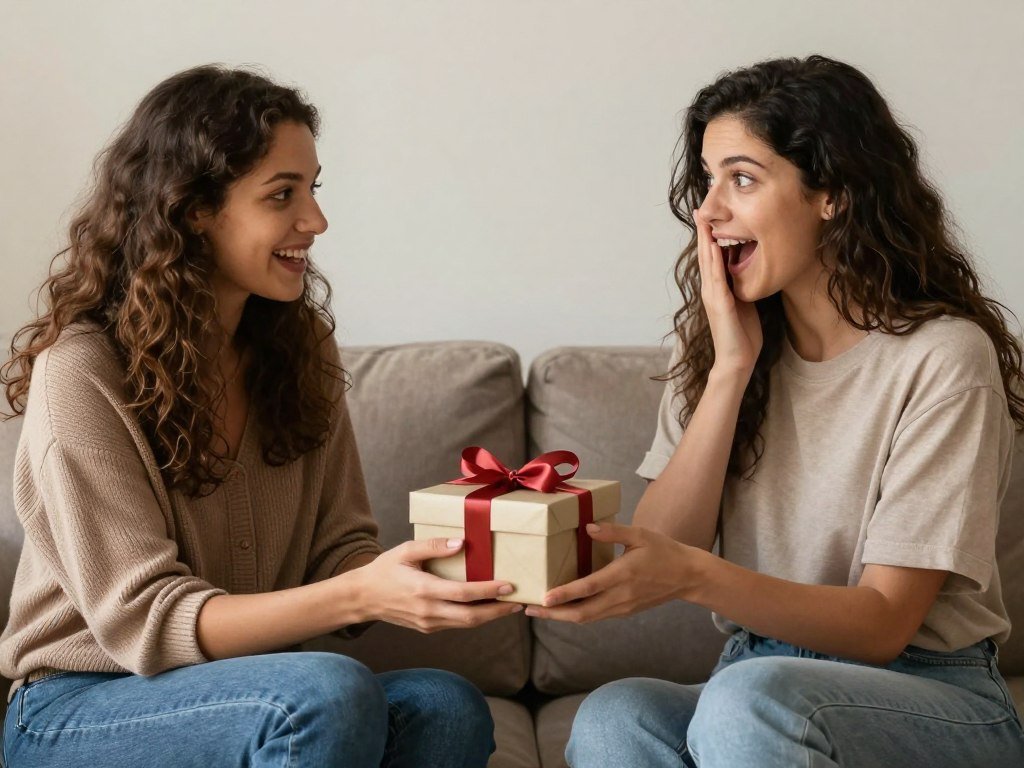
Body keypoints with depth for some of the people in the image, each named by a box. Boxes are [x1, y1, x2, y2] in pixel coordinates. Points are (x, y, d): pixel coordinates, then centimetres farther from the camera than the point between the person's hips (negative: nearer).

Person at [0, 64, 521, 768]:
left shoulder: (301, 344, 3)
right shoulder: (80, 374, -17)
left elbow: (339, 550, 1)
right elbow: (145, 620, -20)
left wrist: (441, 575, -22)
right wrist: (361, 596, -33)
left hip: (251, 686, 5)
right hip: (77, 708, -5)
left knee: (449, 711, -26)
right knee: (330, 692, -34)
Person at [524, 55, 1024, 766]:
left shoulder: (943, 356, -11)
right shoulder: (718, 343, 7)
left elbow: (884, 624, -15)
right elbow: (660, 554, -4)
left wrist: (692, 575, -30)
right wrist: (730, 369, -12)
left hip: (927, 696, -4)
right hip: (757, 670, 4)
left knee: (750, 696, -36)